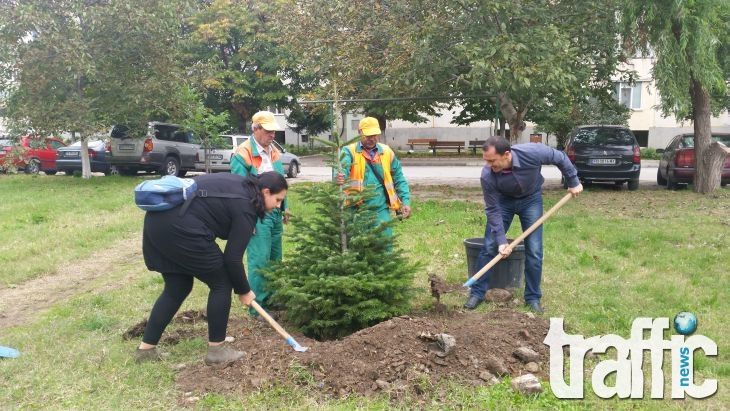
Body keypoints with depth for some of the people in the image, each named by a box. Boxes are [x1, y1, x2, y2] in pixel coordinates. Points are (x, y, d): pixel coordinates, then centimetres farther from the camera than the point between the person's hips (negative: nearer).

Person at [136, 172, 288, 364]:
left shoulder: (238, 185, 18)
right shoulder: (245, 207, -6)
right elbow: (232, 258, -5)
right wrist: (244, 291, 9)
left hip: (157, 219, 9)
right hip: (179, 229, -9)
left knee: (177, 288, 19)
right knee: (222, 283, 6)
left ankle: (146, 348, 23)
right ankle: (216, 350, 14)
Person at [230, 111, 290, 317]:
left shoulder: (274, 152, 12)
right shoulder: (243, 154, -12)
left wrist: (285, 207, 18)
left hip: (275, 213, 8)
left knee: (275, 258, 14)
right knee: (260, 260, -8)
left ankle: (271, 299, 27)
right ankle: (257, 306, 2)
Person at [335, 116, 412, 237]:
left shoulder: (387, 152, 9)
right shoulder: (350, 151, -1)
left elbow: (399, 179, 15)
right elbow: (343, 169, -22)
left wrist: (405, 202, 6)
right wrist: (339, 177, -46)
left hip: (381, 209, 2)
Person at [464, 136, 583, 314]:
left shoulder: (532, 152, -36)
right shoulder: (487, 176, -33)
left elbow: (560, 158, -15)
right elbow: (493, 210, -22)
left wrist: (573, 182, -5)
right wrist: (502, 240, -25)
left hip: (531, 199, 0)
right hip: (503, 200, 0)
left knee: (534, 251, -4)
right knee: (489, 247, -4)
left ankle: (533, 298, 10)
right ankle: (477, 293, 8)